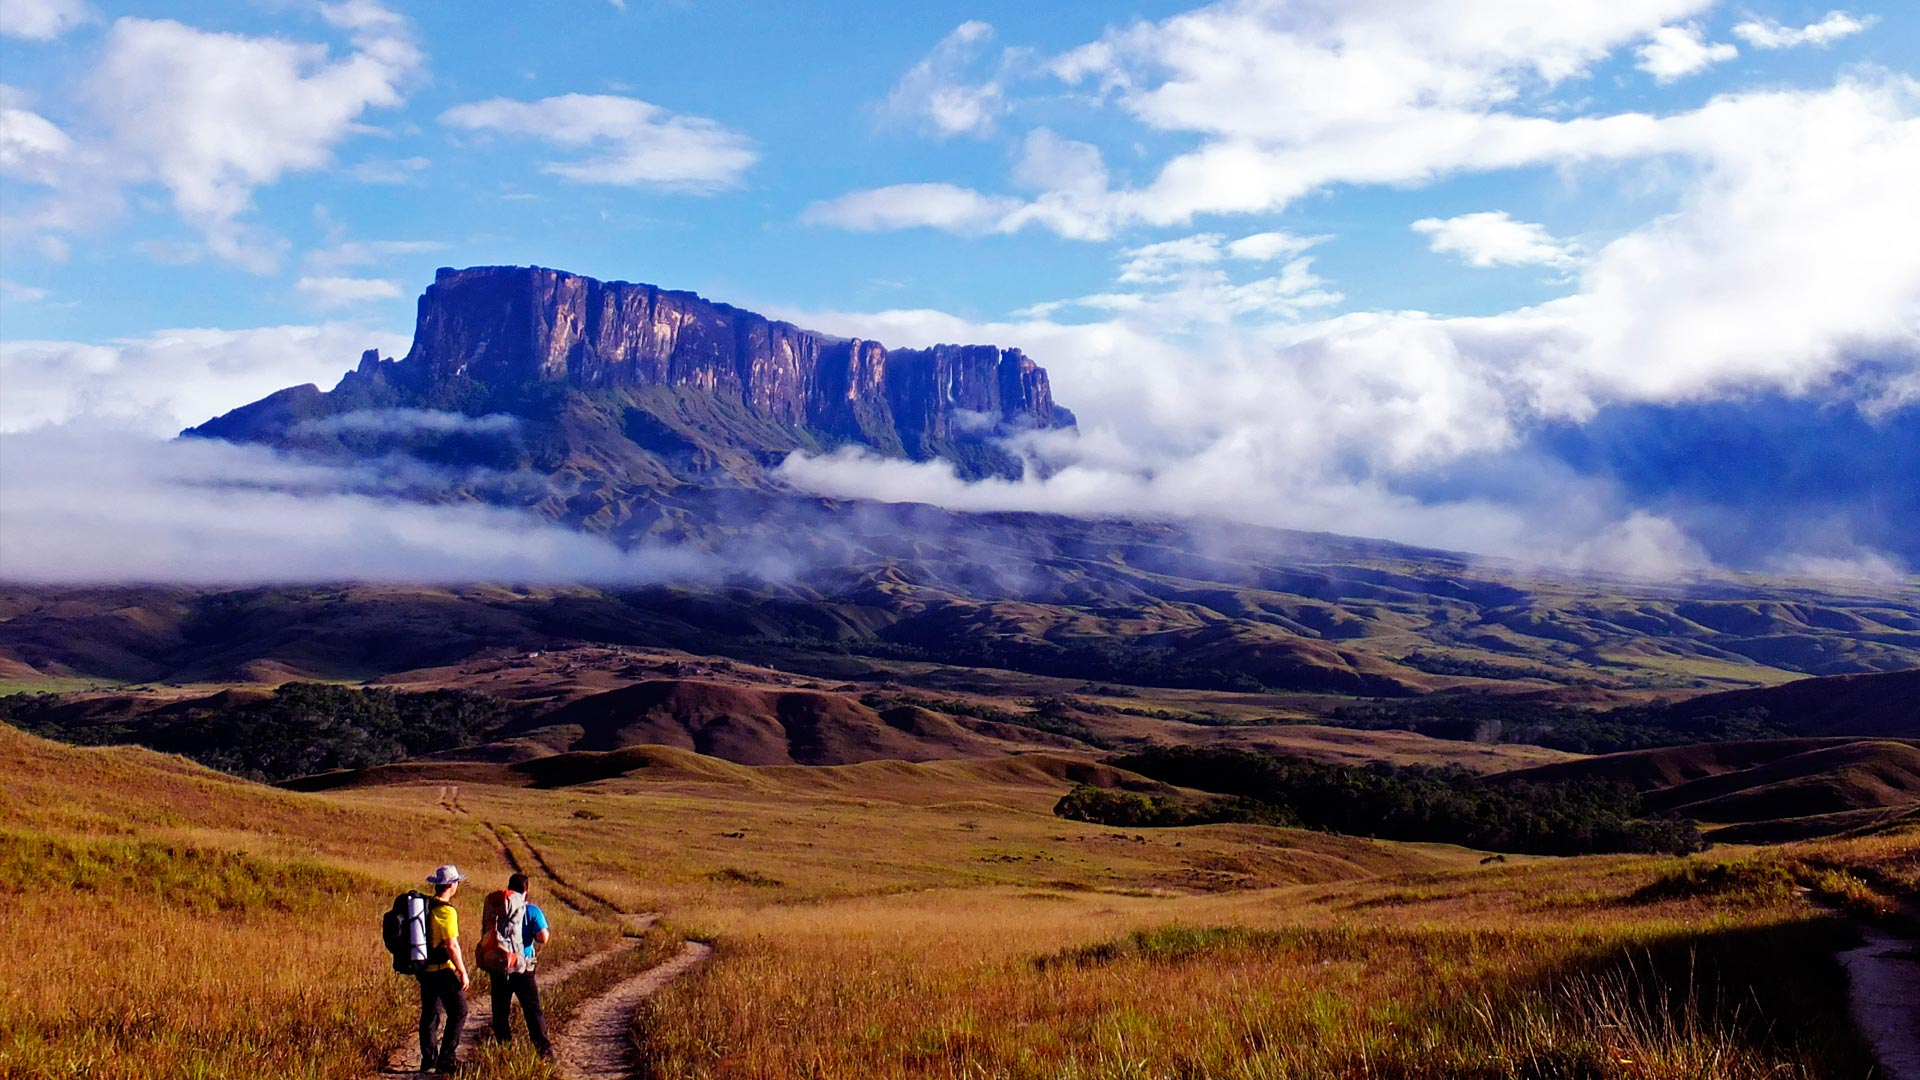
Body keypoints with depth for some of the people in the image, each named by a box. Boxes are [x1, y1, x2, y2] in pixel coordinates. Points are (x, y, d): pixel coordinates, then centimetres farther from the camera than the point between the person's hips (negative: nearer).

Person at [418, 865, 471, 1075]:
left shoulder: (424, 906, 7)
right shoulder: (446, 911, -18)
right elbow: (452, 945, -20)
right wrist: (463, 973, -14)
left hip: (425, 969, 8)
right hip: (444, 971, -8)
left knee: (429, 1014, 15)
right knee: (458, 1012, 0)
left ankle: (428, 1060, 18)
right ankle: (445, 1062, -4)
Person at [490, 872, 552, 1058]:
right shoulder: (532, 911, -6)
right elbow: (543, 938, -14)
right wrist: (547, 933, 7)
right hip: (522, 969, -2)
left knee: (501, 1012, 10)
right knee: (533, 1010, 6)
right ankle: (543, 1048, 1)